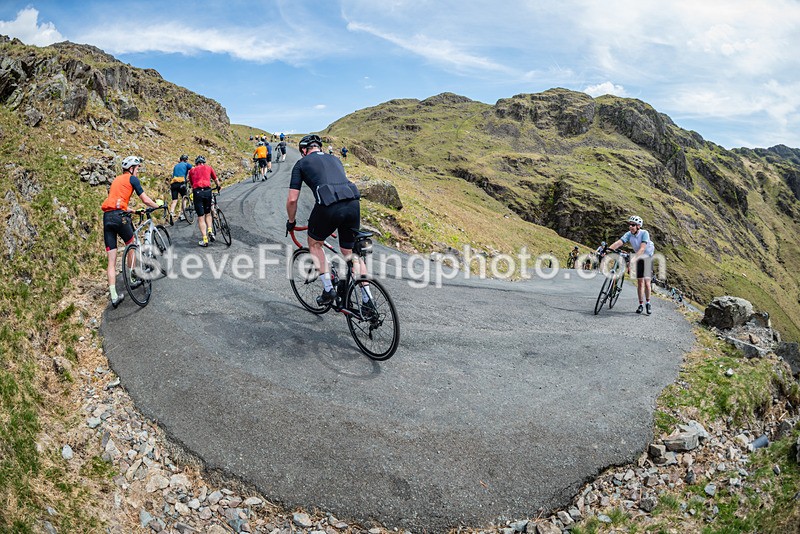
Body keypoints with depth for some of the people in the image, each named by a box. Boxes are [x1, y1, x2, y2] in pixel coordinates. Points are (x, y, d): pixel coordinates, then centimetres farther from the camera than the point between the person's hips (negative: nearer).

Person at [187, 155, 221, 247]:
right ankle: (210, 231, 0)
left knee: (201, 217, 2)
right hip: (207, 191, 1)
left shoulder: (192, 170, 19)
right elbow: (216, 180, 31)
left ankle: (205, 240, -4)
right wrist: (218, 186, 51)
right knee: (208, 213, 21)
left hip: (197, 192, -1)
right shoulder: (208, 167, 19)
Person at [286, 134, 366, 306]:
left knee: (314, 243, 24)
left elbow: (292, 199, 12)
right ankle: (368, 300, 14)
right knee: (351, 252, 18)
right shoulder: (335, 159, 31)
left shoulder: (301, 164, 18)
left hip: (329, 206, -4)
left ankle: (328, 289, 18)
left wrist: (291, 222, 29)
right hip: (353, 203, 4)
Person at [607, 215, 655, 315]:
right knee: (639, 281, 3)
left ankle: (648, 303, 10)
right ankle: (641, 304, 12)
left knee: (646, 282, -9)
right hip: (638, 258, 4)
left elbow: (642, 249, -39)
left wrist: (633, 259, -52)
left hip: (648, 257, -4)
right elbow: (618, 243, -29)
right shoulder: (629, 234, -16)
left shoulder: (644, 233, -28)